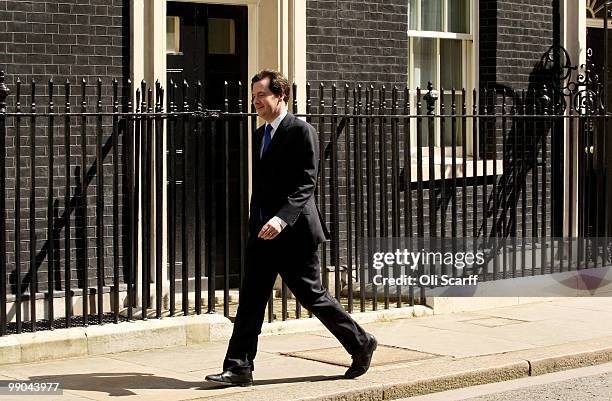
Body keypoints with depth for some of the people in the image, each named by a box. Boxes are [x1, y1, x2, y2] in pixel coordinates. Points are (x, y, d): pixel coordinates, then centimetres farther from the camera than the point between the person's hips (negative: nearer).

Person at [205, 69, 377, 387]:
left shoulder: (302, 131, -11)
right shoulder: (260, 135, 15)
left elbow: (306, 183, -18)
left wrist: (282, 218, -30)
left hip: (293, 231, -7)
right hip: (263, 232, 7)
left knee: (312, 295, 2)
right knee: (251, 299, 1)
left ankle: (361, 344, 20)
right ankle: (239, 368, 2)